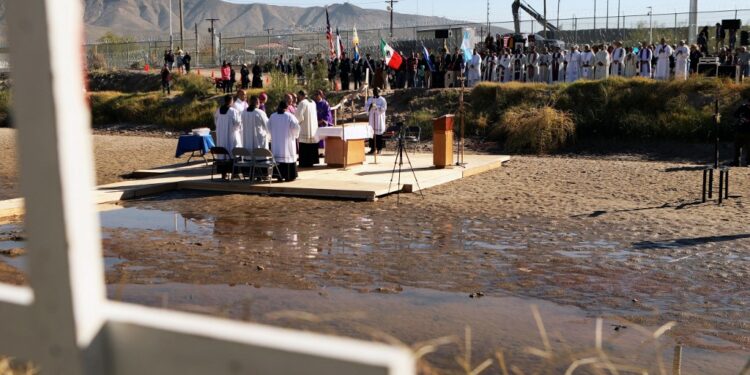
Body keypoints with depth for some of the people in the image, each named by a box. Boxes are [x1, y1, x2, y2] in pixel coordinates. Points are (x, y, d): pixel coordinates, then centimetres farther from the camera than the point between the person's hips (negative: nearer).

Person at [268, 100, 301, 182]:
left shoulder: (272, 116, 1)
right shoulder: (289, 116, -11)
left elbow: (269, 128, 8)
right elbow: (296, 127, -12)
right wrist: (295, 135, 6)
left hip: (276, 141, 3)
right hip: (287, 140, -3)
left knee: (278, 156, 8)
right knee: (288, 156, 3)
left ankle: (279, 175, 6)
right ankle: (289, 176, 2)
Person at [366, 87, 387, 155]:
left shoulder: (382, 99, -1)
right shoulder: (370, 99, 12)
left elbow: (384, 108, -12)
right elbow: (366, 106, 4)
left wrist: (376, 106, -23)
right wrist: (370, 106, -17)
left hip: (379, 118, -4)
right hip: (372, 118, 4)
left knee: (379, 132, -5)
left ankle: (379, 148, 1)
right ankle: (372, 148, 5)